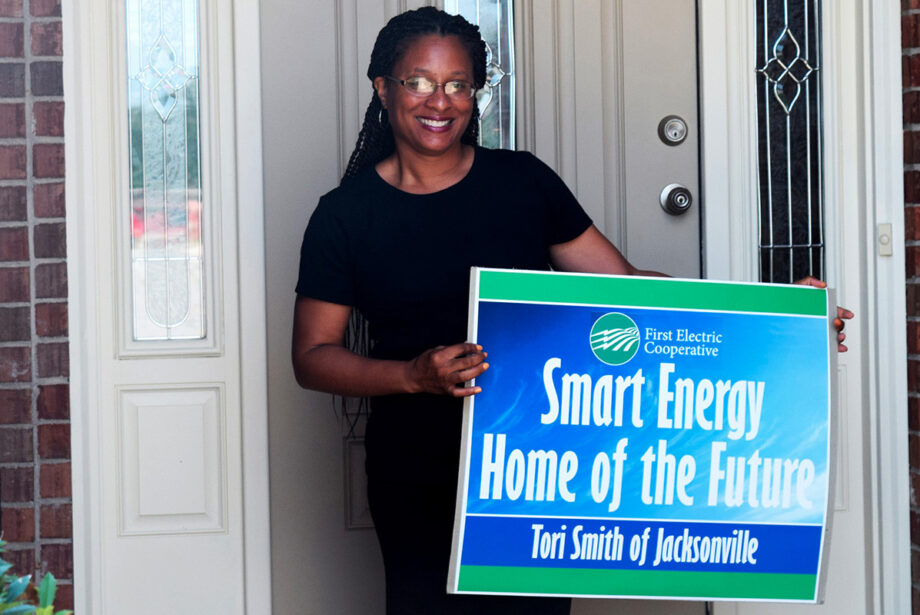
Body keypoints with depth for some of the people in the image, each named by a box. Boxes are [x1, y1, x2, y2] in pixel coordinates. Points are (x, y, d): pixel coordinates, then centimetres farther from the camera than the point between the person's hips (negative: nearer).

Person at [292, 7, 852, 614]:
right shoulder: (346, 214, 1)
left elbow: (624, 284, 6)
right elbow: (313, 356, 0)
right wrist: (415, 375, -18)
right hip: (419, 473, -1)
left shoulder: (524, 182, 5)